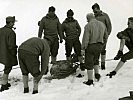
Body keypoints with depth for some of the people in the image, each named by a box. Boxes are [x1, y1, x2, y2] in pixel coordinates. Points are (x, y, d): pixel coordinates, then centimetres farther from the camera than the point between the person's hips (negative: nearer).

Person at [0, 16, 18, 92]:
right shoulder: (11, 32, -23)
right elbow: (11, 45, -23)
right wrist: (14, 54, -9)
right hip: (8, 54, -8)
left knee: (7, 68, 23)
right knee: (7, 69, 6)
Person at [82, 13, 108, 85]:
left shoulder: (88, 26, -15)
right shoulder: (102, 24, 4)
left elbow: (85, 39, -18)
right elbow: (106, 36, 12)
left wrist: (83, 48, -9)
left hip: (91, 46, -6)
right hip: (99, 46, 6)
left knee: (89, 63, 4)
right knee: (95, 60, 28)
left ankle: (90, 80, 8)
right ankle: (97, 74, 19)